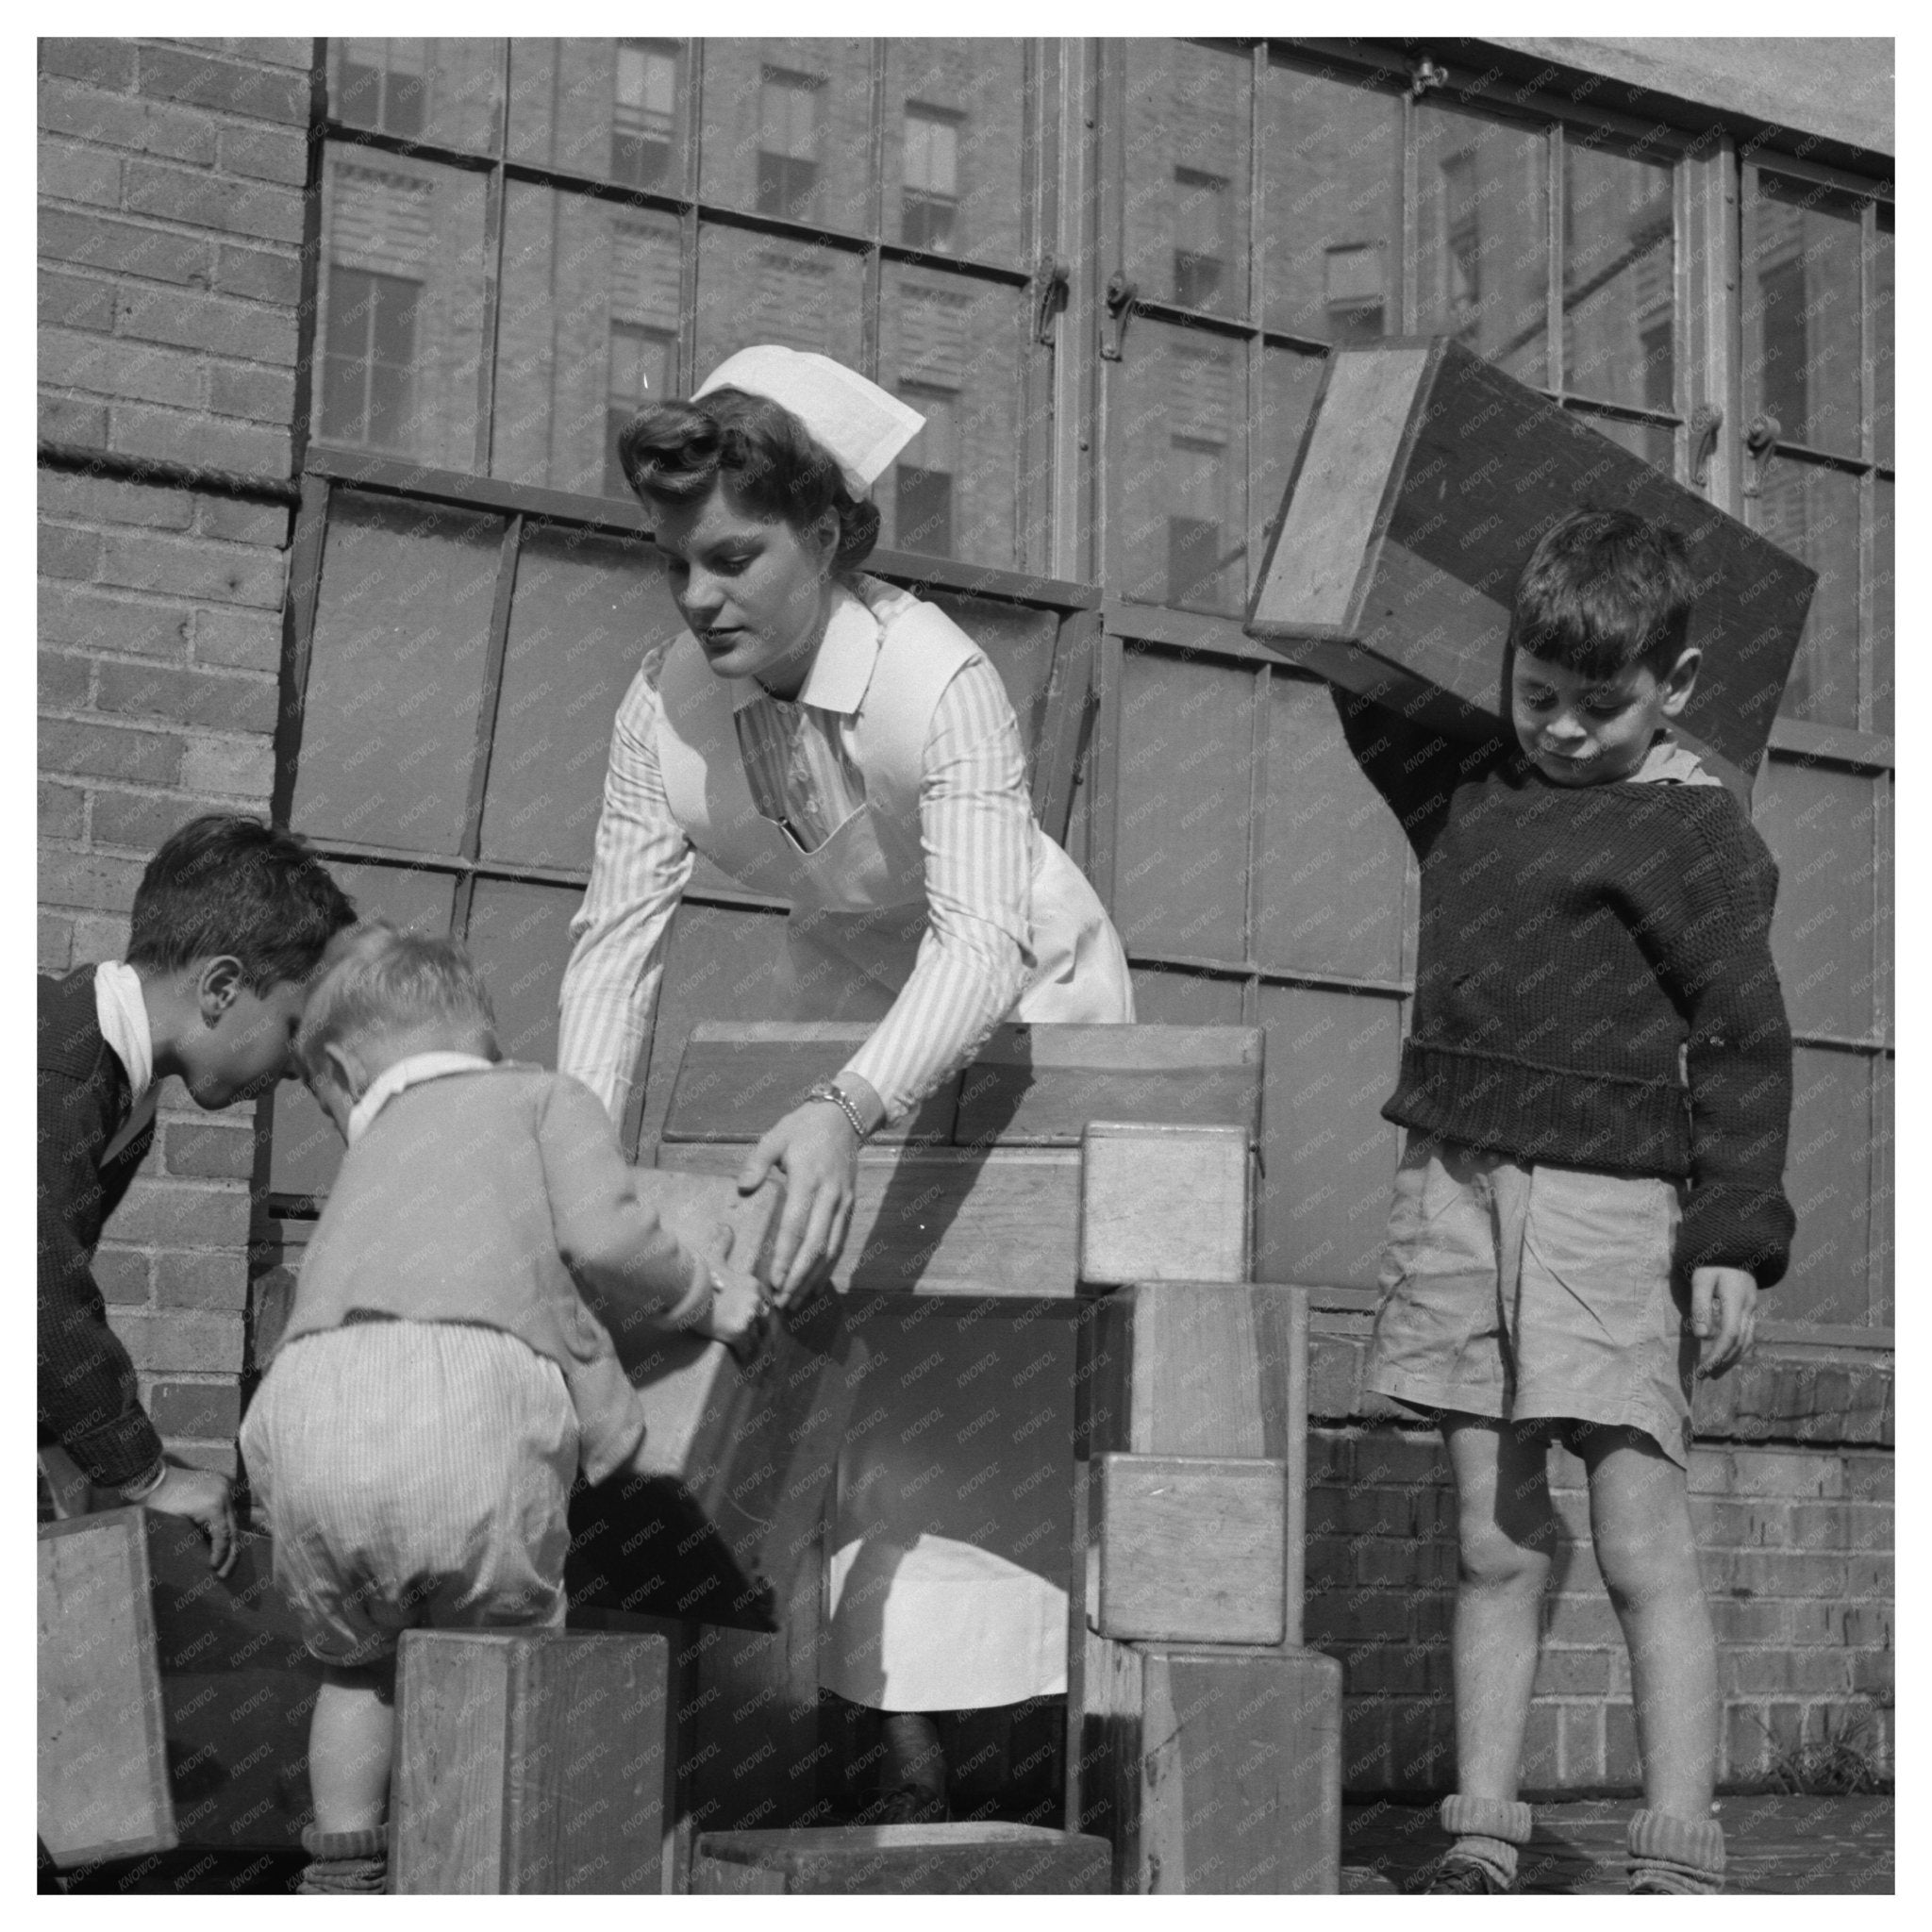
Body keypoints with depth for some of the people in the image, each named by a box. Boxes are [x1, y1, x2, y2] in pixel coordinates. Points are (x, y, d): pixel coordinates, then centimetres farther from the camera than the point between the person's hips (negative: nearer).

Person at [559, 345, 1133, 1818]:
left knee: (981, 1358, -11)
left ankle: (926, 1742, -4)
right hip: (842, 999, 5)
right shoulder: (666, 705, -20)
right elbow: (616, 940, -17)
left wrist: (850, 1111, -59)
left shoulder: (939, 679, -34)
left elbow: (981, 941, -43)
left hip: (1025, 1000, -5)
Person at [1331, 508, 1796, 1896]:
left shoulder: (1693, 830, -4)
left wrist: (1737, 1238, -11)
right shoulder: (1469, 789, 11)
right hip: (1459, 1185, 5)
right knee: (1494, 1542, 8)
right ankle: (1481, 1844, 12)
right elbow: (1370, 699, 29)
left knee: (1644, 1545, -5)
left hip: (1610, 1203, -5)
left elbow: (1747, 1044, -5)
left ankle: (1679, 1864, -1)